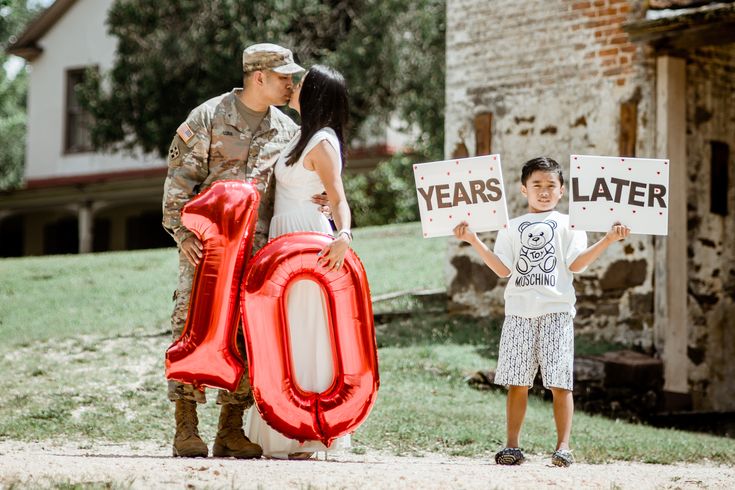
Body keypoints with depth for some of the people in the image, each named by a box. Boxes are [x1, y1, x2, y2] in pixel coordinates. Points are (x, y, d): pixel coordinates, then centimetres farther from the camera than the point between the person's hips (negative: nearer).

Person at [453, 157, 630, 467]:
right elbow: (503, 269, 7)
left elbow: (576, 264, -2)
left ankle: (563, 446, -2)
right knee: (516, 382, 1)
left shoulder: (568, 224, 10)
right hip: (519, 312, 2)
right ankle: (512, 446, 6)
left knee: (560, 382, -5)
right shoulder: (512, 227, 15)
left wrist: (608, 240, -12)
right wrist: (473, 241, 1)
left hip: (556, 311, -2)